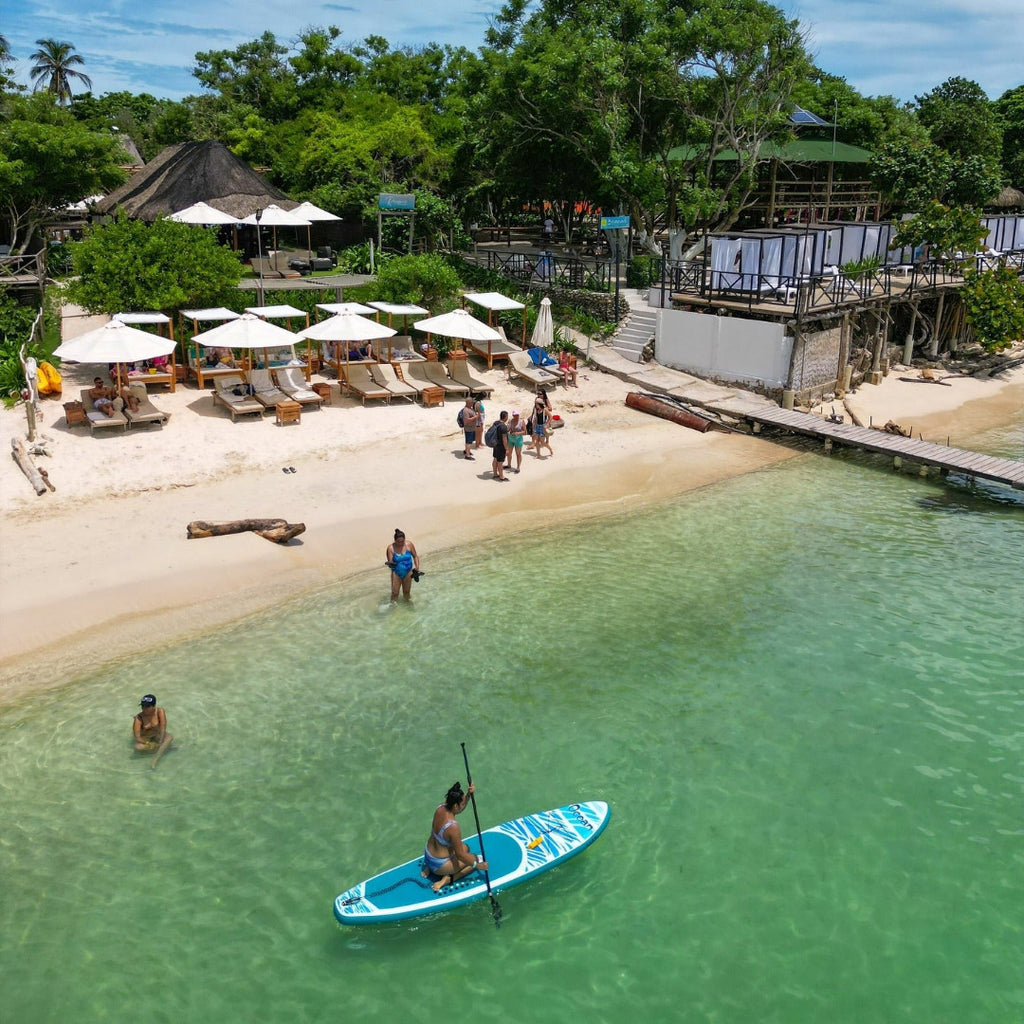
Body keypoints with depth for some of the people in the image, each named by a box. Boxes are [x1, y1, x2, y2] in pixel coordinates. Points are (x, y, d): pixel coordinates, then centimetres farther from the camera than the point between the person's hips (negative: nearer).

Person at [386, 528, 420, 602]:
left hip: (408, 572, 2)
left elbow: (415, 556, -2)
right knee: (395, 593, 0)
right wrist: (390, 564, -42)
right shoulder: (391, 548, -18)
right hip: (396, 573, -2)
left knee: (407, 592, 14)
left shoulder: (409, 545, -13)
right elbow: (390, 562, -18)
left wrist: (417, 568, -13)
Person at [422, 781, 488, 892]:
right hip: (439, 865, -7)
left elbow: (460, 807, 7)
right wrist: (477, 865, -10)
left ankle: (429, 868, 19)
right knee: (474, 859, 12)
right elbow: (460, 855, -24)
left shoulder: (441, 808, -13)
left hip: (427, 855, 7)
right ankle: (446, 879, -1)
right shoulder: (453, 827, -33)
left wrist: (468, 794, -11)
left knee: (465, 848, 28)